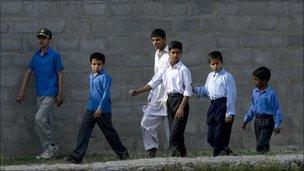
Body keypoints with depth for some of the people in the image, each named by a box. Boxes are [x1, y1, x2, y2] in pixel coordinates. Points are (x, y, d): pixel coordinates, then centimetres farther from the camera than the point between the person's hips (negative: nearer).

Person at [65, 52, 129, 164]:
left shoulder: (104, 77, -13)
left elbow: (106, 93, -19)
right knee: (83, 131, -3)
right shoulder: (91, 76, 12)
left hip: (103, 111, -7)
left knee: (109, 133, 4)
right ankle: (77, 156, -4)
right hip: (90, 109, 7)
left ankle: (123, 153, 20)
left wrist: (100, 108, -26)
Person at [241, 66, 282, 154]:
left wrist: (277, 125, -13)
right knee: (262, 145, 10)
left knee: (261, 145, -17)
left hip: (267, 121, -7)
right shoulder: (255, 92, 9)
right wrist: (246, 120, 17)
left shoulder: (271, 93, -11)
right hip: (257, 120, 7)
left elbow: (277, 110, -8)